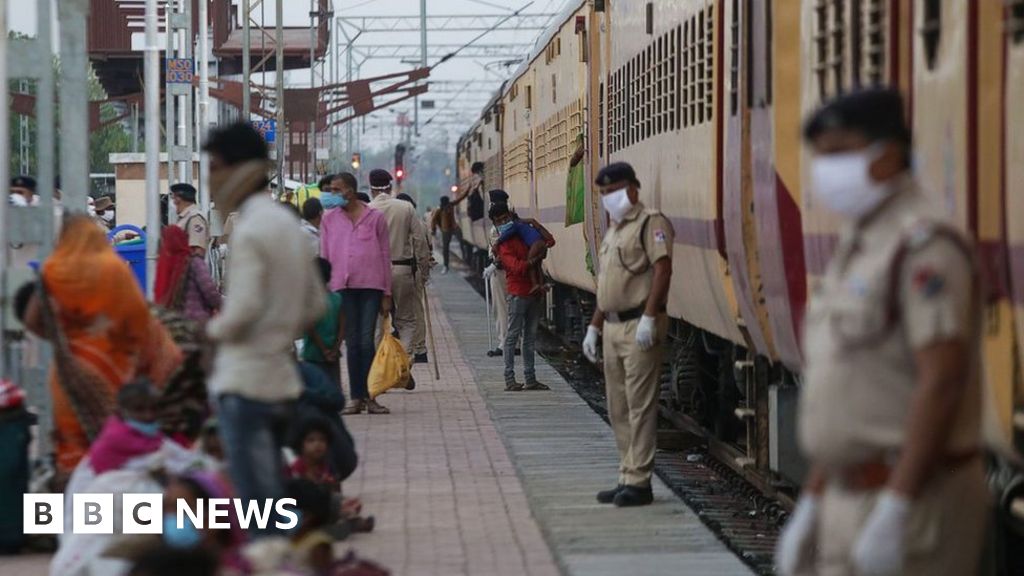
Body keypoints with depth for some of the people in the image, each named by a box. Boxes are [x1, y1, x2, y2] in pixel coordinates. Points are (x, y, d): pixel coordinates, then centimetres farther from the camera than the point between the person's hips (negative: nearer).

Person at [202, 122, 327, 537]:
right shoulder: (286, 223, 13)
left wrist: (215, 329, -4)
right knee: (271, 493, 15)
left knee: (256, 499, -6)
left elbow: (244, 308, -23)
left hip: (245, 381, -9)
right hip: (281, 377, 9)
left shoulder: (250, 230, -14)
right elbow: (316, 304, 17)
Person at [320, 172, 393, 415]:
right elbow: (324, 257, 11)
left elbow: (385, 256, 5)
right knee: (352, 342, 3)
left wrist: (387, 294, 3)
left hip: (370, 285, -2)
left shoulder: (375, 217, 4)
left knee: (367, 341, -5)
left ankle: (368, 396, 2)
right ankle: (356, 398, 6)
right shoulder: (329, 219, 9)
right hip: (342, 286, 2)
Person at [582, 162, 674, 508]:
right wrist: (593, 328, 21)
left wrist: (648, 318, -26)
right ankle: (627, 477, 15)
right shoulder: (613, 231, 22)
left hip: (639, 327, -10)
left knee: (640, 406, -9)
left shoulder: (650, 223, -7)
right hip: (613, 327, 10)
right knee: (618, 410, 10)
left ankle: (639, 482, -9)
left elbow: (663, 269, -19)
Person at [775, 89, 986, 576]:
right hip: (849, 499, 10)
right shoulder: (856, 249, 17)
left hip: (914, 499, -10)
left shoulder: (925, 246, -13)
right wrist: (809, 505, 18)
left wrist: (894, 513, -24)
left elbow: (943, 381, -21)